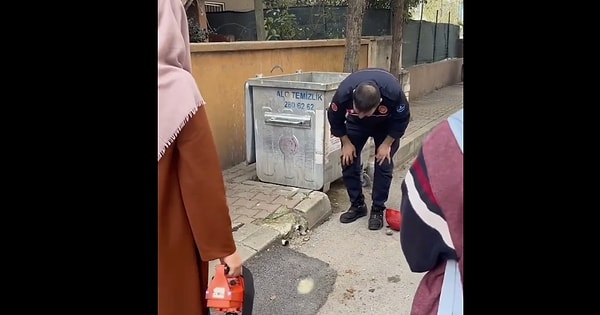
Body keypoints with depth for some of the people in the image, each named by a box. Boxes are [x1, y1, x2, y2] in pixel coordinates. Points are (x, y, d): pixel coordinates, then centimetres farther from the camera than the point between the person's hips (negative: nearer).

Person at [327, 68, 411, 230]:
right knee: (348, 161, -5)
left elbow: (402, 119, -19)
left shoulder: (394, 93, -42)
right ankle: (357, 205, 11)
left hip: (386, 125, -1)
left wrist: (387, 144, -18)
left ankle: (378, 209, 6)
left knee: (383, 164, -8)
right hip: (355, 125, 2)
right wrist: (346, 143, -13)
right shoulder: (343, 94, -39)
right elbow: (334, 119, -16)